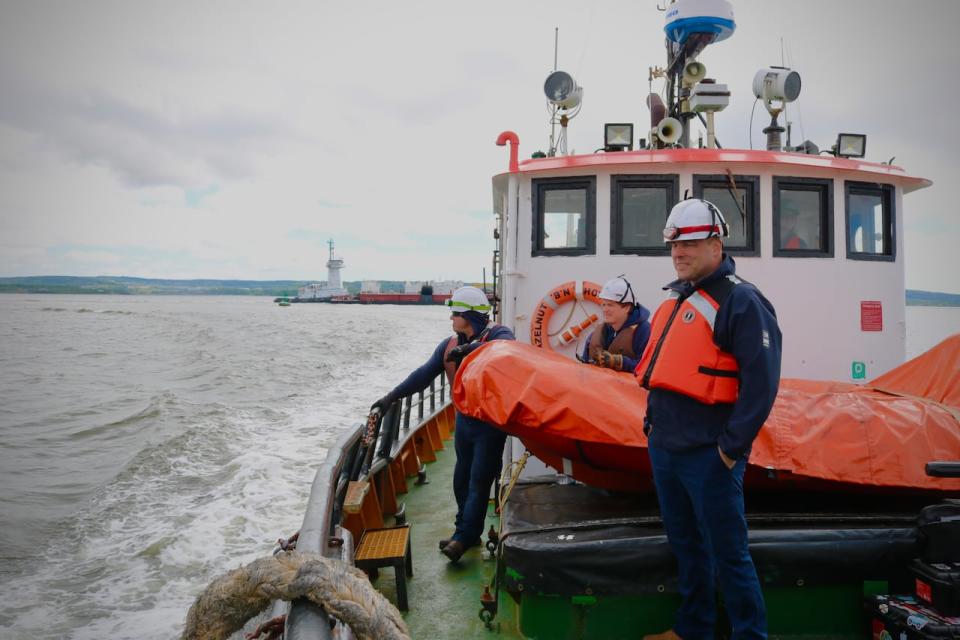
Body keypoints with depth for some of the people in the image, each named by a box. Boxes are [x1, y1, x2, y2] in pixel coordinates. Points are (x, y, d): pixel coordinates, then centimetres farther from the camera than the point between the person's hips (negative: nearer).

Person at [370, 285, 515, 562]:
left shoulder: (496, 334, -12)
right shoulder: (449, 345, 7)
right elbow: (424, 374, 5)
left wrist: (471, 348, -39)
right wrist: (392, 396, -1)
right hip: (464, 419, 7)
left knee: (479, 481, -2)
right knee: (462, 478, 13)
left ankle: (464, 536, 3)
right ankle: (466, 533, 26)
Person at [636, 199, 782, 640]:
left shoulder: (740, 301, -12)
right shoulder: (675, 298, 14)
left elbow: (760, 383, -18)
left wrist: (733, 448, -18)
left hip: (708, 454, -8)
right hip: (663, 447, 9)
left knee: (728, 553, 1)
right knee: (685, 545, 20)